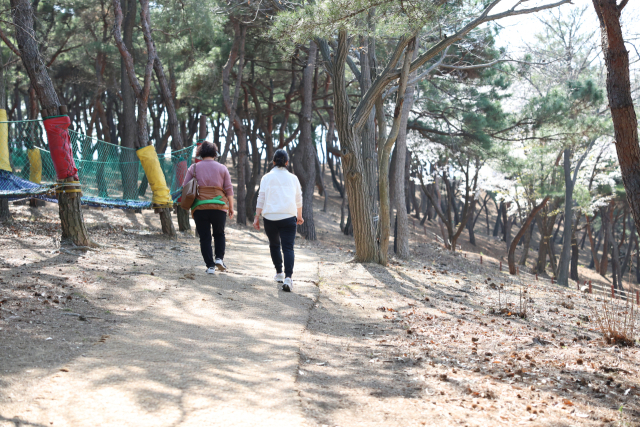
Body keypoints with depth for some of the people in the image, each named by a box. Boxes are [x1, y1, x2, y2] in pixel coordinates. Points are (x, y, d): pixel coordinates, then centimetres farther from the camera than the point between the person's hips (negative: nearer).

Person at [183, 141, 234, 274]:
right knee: (219, 234, 19)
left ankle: (210, 266, 3)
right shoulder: (222, 168, 5)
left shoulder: (194, 168, 5)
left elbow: (185, 188, 3)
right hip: (219, 207, 0)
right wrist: (231, 207, 10)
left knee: (204, 237, 7)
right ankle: (219, 258, 1)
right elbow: (229, 190, 3)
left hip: (199, 207, 0)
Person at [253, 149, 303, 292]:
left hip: (270, 217, 0)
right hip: (288, 217, 0)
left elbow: (261, 199, 0)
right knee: (288, 247, -5)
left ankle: (279, 273, 27)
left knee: (274, 245, 21)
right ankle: (288, 277, -23)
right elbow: (298, 200, 15)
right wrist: (299, 216, 29)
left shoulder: (267, 177, 4)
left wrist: (257, 217, 4)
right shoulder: (293, 178, 9)